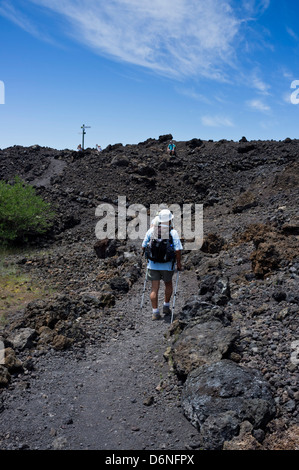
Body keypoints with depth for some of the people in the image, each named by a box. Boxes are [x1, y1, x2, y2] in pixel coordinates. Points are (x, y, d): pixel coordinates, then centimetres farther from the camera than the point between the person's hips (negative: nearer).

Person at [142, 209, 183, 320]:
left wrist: (145, 253, 23)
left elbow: (144, 246, 4)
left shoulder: (151, 231, -4)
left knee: (154, 288, 7)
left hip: (153, 265, 1)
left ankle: (155, 313, 9)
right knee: (168, 284, 24)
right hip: (168, 265, -1)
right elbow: (178, 250, -16)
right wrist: (179, 263, -3)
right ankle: (166, 306, 29)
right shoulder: (173, 232, -12)